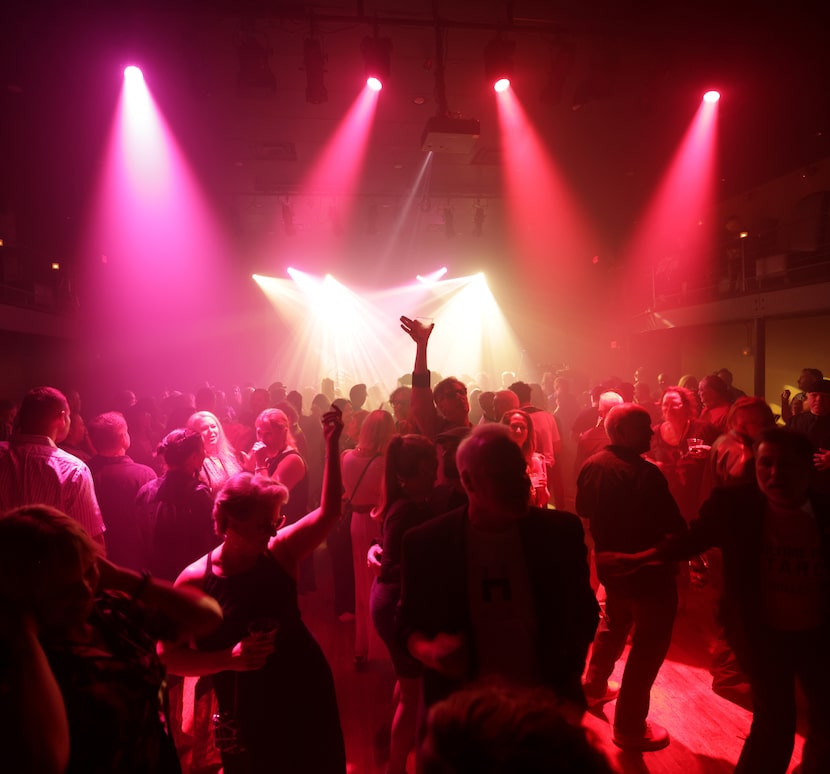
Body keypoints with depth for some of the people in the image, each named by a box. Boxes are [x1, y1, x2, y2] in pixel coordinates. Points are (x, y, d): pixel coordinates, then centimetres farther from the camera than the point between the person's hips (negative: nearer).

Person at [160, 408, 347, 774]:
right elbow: (168, 655, -8)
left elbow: (329, 511, -15)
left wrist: (332, 445, -22)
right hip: (246, 713, -2)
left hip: (308, 696, 3)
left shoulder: (279, 552, -8)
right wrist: (229, 658, -22)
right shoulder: (195, 580, -13)